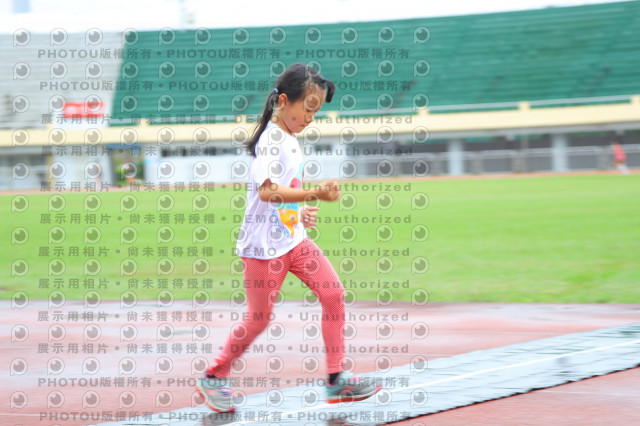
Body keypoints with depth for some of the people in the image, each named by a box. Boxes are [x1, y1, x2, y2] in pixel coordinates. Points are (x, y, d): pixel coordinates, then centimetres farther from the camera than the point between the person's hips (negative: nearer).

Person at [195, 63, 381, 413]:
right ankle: (214, 377, 19)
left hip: (293, 238, 9)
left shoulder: (289, 141, 12)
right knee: (258, 318, 0)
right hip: (264, 243, -9)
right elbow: (267, 191, -29)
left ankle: (337, 378, 4)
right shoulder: (271, 140, -17)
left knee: (333, 292, -1)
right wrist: (313, 194, -36)